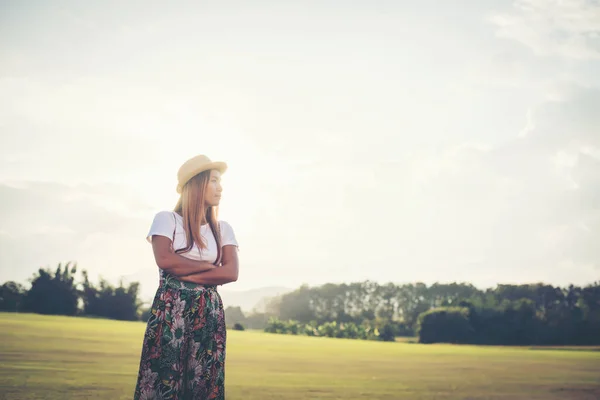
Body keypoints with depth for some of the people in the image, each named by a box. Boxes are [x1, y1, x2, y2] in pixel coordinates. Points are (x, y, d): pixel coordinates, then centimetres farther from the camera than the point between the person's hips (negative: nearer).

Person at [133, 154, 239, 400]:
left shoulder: (223, 229, 13)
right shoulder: (167, 219, 2)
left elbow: (231, 273, -1)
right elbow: (164, 260, -14)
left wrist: (184, 274, -10)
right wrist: (209, 266, -5)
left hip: (209, 314, 4)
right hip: (171, 311, -4)